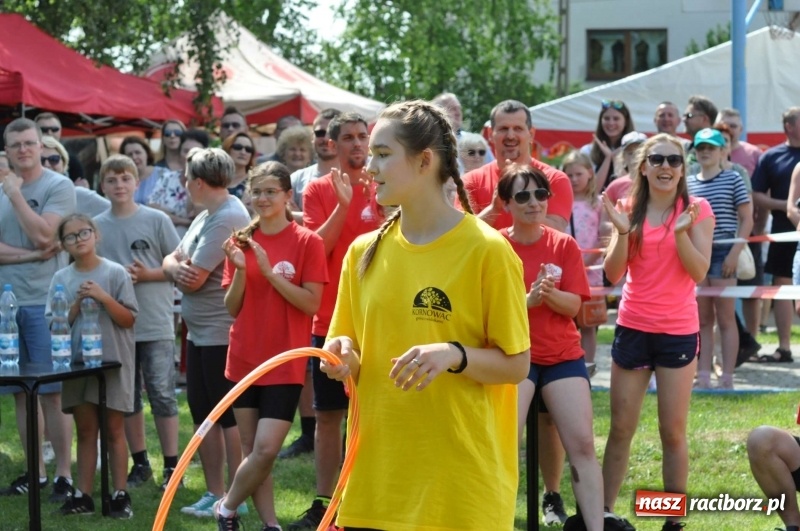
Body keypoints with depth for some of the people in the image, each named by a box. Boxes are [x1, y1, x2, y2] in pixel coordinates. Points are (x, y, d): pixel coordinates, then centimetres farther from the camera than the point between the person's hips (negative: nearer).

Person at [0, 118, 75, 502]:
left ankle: (63, 474, 1)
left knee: (52, 392, -4)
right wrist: (33, 255, -12)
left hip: (45, 302, -5)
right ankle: (35, 472, 18)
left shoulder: (58, 186, -4)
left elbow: (42, 234, -15)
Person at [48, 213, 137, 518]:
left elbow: (129, 319, -5)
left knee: (114, 429, 3)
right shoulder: (61, 279, 4)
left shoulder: (115, 273, -4)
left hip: (112, 361, -3)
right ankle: (83, 496, 12)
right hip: (77, 362, 3)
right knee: (85, 430, 8)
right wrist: (77, 303, -12)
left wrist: (103, 297, -17)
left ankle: (120, 495, 7)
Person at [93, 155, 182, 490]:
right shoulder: (96, 226, 5)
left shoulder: (157, 220, -2)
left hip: (155, 324, -3)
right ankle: (140, 463, 21)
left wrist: (148, 274, -13)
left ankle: (172, 465, 5)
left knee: (162, 393, -2)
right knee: (126, 396, 10)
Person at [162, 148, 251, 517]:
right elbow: (171, 261, 13)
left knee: (229, 416, -2)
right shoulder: (205, 217, 13)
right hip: (199, 331, 10)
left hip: (222, 334, -10)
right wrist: (175, 267, -11)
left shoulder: (227, 219, -19)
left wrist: (179, 268, 1)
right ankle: (214, 494, 22)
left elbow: (194, 279, -22)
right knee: (204, 413, 14)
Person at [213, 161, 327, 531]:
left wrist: (268, 270, -18)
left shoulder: (307, 242, -6)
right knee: (252, 451, 6)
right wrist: (241, 269, -12)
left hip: (284, 364, -4)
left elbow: (312, 303, -12)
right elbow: (233, 308, 6)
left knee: (266, 450, -10)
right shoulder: (242, 241, 5)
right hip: (244, 360, 4)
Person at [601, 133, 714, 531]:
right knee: (621, 428, 7)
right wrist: (623, 231, -19)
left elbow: (699, 272, -10)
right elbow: (613, 274, -4)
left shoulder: (696, 210, -3)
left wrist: (681, 231, -23)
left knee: (673, 431, 2)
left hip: (678, 332, -2)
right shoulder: (629, 210, 2)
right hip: (633, 329, 2)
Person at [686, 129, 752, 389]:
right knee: (702, 320, 8)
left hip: (722, 253, -4)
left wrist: (735, 253, -10)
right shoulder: (688, 183, 10)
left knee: (725, 319, -2)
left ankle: (727, 378, 0)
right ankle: (703, 376, 11)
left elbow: (747, 220, -2)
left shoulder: (732, 179, -1)